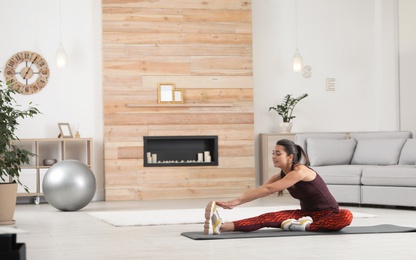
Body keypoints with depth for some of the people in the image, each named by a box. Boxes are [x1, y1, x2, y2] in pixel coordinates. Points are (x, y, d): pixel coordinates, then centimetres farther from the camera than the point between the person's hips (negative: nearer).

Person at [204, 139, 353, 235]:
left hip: (328, 214, -5)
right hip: (307, 214, 5)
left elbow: (268, 189, -31)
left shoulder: (300, 171, -25)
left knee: (346, 216, -42)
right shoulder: (281, 176, 0)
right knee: (268, 217, -19)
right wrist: (233, 203, -25)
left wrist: (236, 201, -35)